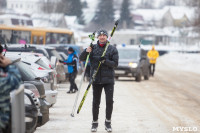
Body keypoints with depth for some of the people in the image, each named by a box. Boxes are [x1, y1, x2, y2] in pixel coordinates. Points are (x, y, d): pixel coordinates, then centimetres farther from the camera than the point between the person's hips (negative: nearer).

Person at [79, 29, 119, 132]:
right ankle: (94, 123, 14)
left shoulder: (112, 49, 3)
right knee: (95, 102, 4)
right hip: (96, 79, 1)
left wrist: (105, 61, -20)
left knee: (109, 101, -6)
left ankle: (108, 122, 8)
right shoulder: (93, 48, 7)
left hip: (108, 79, -1)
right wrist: (86, 52, -13)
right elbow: (81, 58, 7)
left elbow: (115, 63, -3)